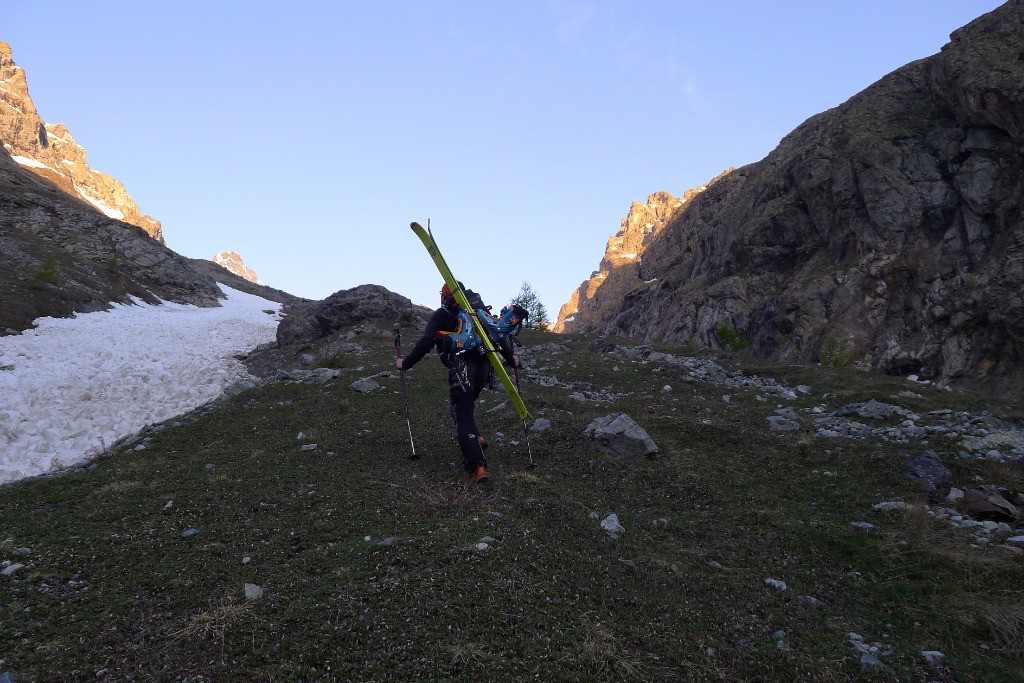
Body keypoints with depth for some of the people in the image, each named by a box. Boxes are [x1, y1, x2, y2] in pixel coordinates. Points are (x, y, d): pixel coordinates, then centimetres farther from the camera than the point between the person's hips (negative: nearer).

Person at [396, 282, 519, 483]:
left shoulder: (442, 314, 8)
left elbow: (426, 343, -2)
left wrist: (406, 363, 8)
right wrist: (510, 359, 30)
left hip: (461, 368, -5)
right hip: (483, 367, 6)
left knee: (462, 415, -5)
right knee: (464, 407, 25)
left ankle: (477, 466, -15)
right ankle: (475, 439, 7)